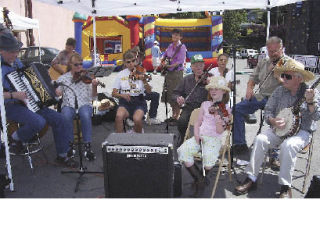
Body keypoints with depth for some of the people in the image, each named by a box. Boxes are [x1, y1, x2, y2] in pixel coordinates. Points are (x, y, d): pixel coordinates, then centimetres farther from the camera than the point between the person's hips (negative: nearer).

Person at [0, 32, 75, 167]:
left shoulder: (17, 62, 11)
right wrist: (13, 95, -30)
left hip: (26, 103, 8)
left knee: (58, 119, -4)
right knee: (38, 121, -34)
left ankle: (62, 155, 8)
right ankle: (16, 138, -1)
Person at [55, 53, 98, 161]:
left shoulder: (86, 77, 11)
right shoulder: (63, 78, 15)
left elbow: (92, 96, 6)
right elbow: (57, 93, 12)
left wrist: (94, 86, -14)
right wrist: (56, 93, -12)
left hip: (84, 104, 0)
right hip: (68, 105, 1)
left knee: (85, 115, -36)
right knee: (66, 116, -35)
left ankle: (88, 147, -25)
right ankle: (70, 144, -15)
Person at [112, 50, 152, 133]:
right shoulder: (121, 74, 7)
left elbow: (149, 91, -6)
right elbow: (114, 93, 5)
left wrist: (144, 80, -24)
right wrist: (122, 95, -16)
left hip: (139, 102, -1)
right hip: (125, 102, 1)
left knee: (137, 119, -31)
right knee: (119, 116, -33)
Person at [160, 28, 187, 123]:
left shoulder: (182, 47, -7)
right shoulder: (170, 46, 11)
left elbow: (180, 61, -14)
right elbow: (165, 55, 26)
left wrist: (169, 66, -16)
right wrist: (163, 61, 5)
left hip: (177, 73, -7)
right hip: (169, 73, 7)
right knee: (169, 94, 10)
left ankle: (176, 116, 5)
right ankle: (173, 115, 22)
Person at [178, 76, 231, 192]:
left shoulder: (226, 109, 0)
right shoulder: (205, 105, 13)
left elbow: (219, 131, -8)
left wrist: (218, 118, -27)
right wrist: (196, 135, -3)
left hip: (214, 139, -4)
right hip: (200, 137, 4)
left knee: (209, 157, -34)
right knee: (182, 151, -23)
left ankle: (203, 177, 1)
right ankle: (198, 178, -8)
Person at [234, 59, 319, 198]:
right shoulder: (279, 91, 6)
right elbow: (267, 110, 8)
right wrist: (273, 120, -13)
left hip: (301, 131, -3)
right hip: (278, 129, 4)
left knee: (288, 145, -35)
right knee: (260, 139, -24)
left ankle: (285, 187, -23)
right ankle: (251, 179, -17)